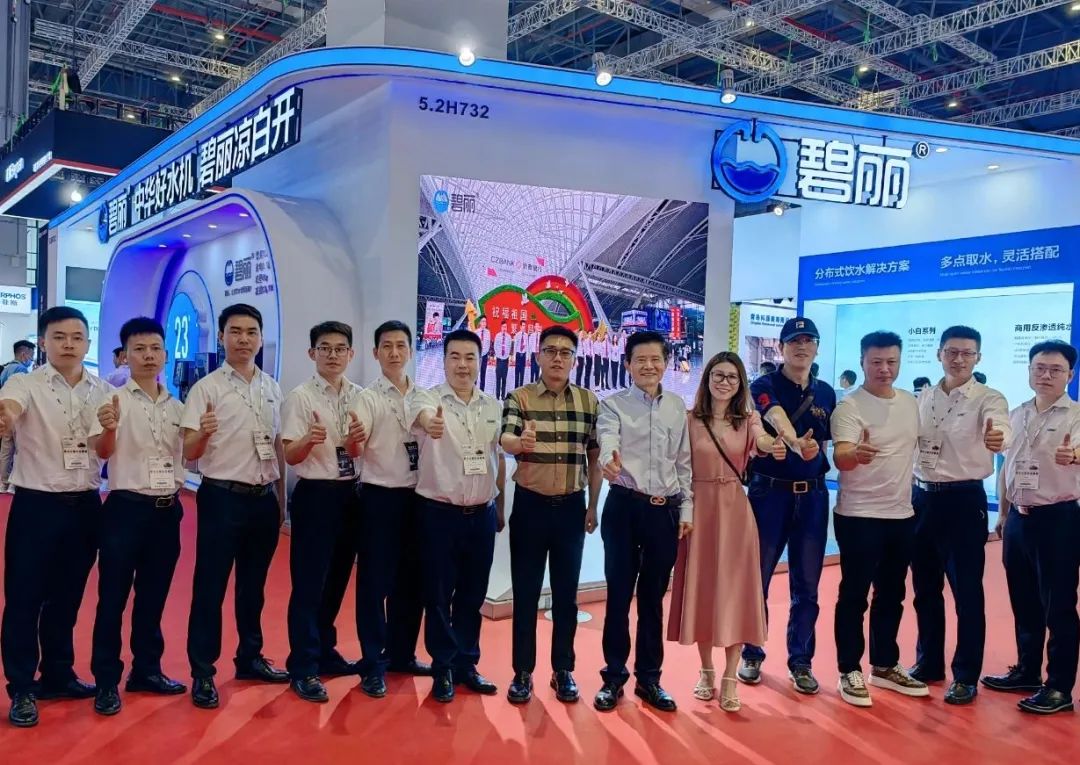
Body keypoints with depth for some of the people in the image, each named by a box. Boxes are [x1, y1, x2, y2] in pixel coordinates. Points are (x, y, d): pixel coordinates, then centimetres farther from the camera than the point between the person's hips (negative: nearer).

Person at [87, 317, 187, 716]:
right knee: (113, 597, 3)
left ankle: (146, 669, 27)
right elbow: (102, 451, -20)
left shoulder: (177, 406, 8)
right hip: (127, 507, -5)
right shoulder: (113, 400, -7)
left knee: (154, 595, 14)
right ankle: (106, 680, 14)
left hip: (168, 509, 5)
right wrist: (108, 429, -40)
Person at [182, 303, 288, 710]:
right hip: (222, 497, -5)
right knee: (210, 586, 1)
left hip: (265, 498, 5)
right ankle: (202, 672, 11)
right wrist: (202, 435, -33)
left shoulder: (272, 388, 9)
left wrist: (281, 497, 13)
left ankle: (250, 657, 29)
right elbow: (189, 453, -11)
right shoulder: (206, 388, -7)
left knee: (254, 584, 16)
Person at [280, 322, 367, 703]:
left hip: (350, 493, 5)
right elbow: (290, 456, -12)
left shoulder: (360, 396, 5)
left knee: (338, 578, 16)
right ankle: (303, 667, 10)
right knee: (309, 582, -1)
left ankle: (325, 651, 32)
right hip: (315, 495, -5)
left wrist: (356, 442, -16)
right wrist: (309, 439, -33)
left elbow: (358, 453, 7)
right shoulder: (300, 397, -8)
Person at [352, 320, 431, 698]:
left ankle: (402, 653, 30)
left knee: (412, 580, 14)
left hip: (417, 496, 5)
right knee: (375, 582, 2)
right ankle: (373, 665, 15)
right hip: (380, 497, -5)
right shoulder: (368, 398, -6)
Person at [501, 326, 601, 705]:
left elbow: (594, 457, 9)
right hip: (530, 505, -2)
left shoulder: (589, 401, 4)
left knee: (566, 592, 10)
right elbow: (505, 439, -21)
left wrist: (592, 506, 6)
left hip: (571, 507, 2)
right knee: (525, 591, 6)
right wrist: (520, 442, -45)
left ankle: (563, 670, 24)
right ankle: (523, 672, 19)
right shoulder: (520, 397, -4)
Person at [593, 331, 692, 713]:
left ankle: (648, 678, 24)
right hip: (624, 508, -3)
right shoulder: (613, 404, -3)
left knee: (653, 598, 11)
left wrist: (686, 509, 7)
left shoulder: (678, 407, 8)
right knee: (619, 596, 4)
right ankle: (613, 677, 19)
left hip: (665, 511, 3)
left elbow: (684, 463, 12)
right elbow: (607, 438, -24)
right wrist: (609, 459, -46)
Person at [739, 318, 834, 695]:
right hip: (769, 491, -3)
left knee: (806, 586, 8)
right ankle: (752, 655, 23)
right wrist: (797, 444, -47)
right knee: (757, 579, 6)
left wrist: (815, 451, -4)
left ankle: (801, 662, 22)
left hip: (813, 494, 4)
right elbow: (778, 419, -28)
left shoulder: (825, 393, 9)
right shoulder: (764, 386, -6)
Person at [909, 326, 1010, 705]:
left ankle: (966, 676, 15)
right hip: (922, 496, 5)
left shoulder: (988, 399, -8)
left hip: (963, 499, -5)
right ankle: (928, 662, 30)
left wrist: (997, 439, -53)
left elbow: (1001, 430, -30)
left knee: (967, 591, 2)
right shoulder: (922, 399, 8)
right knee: (925, 588, 14)